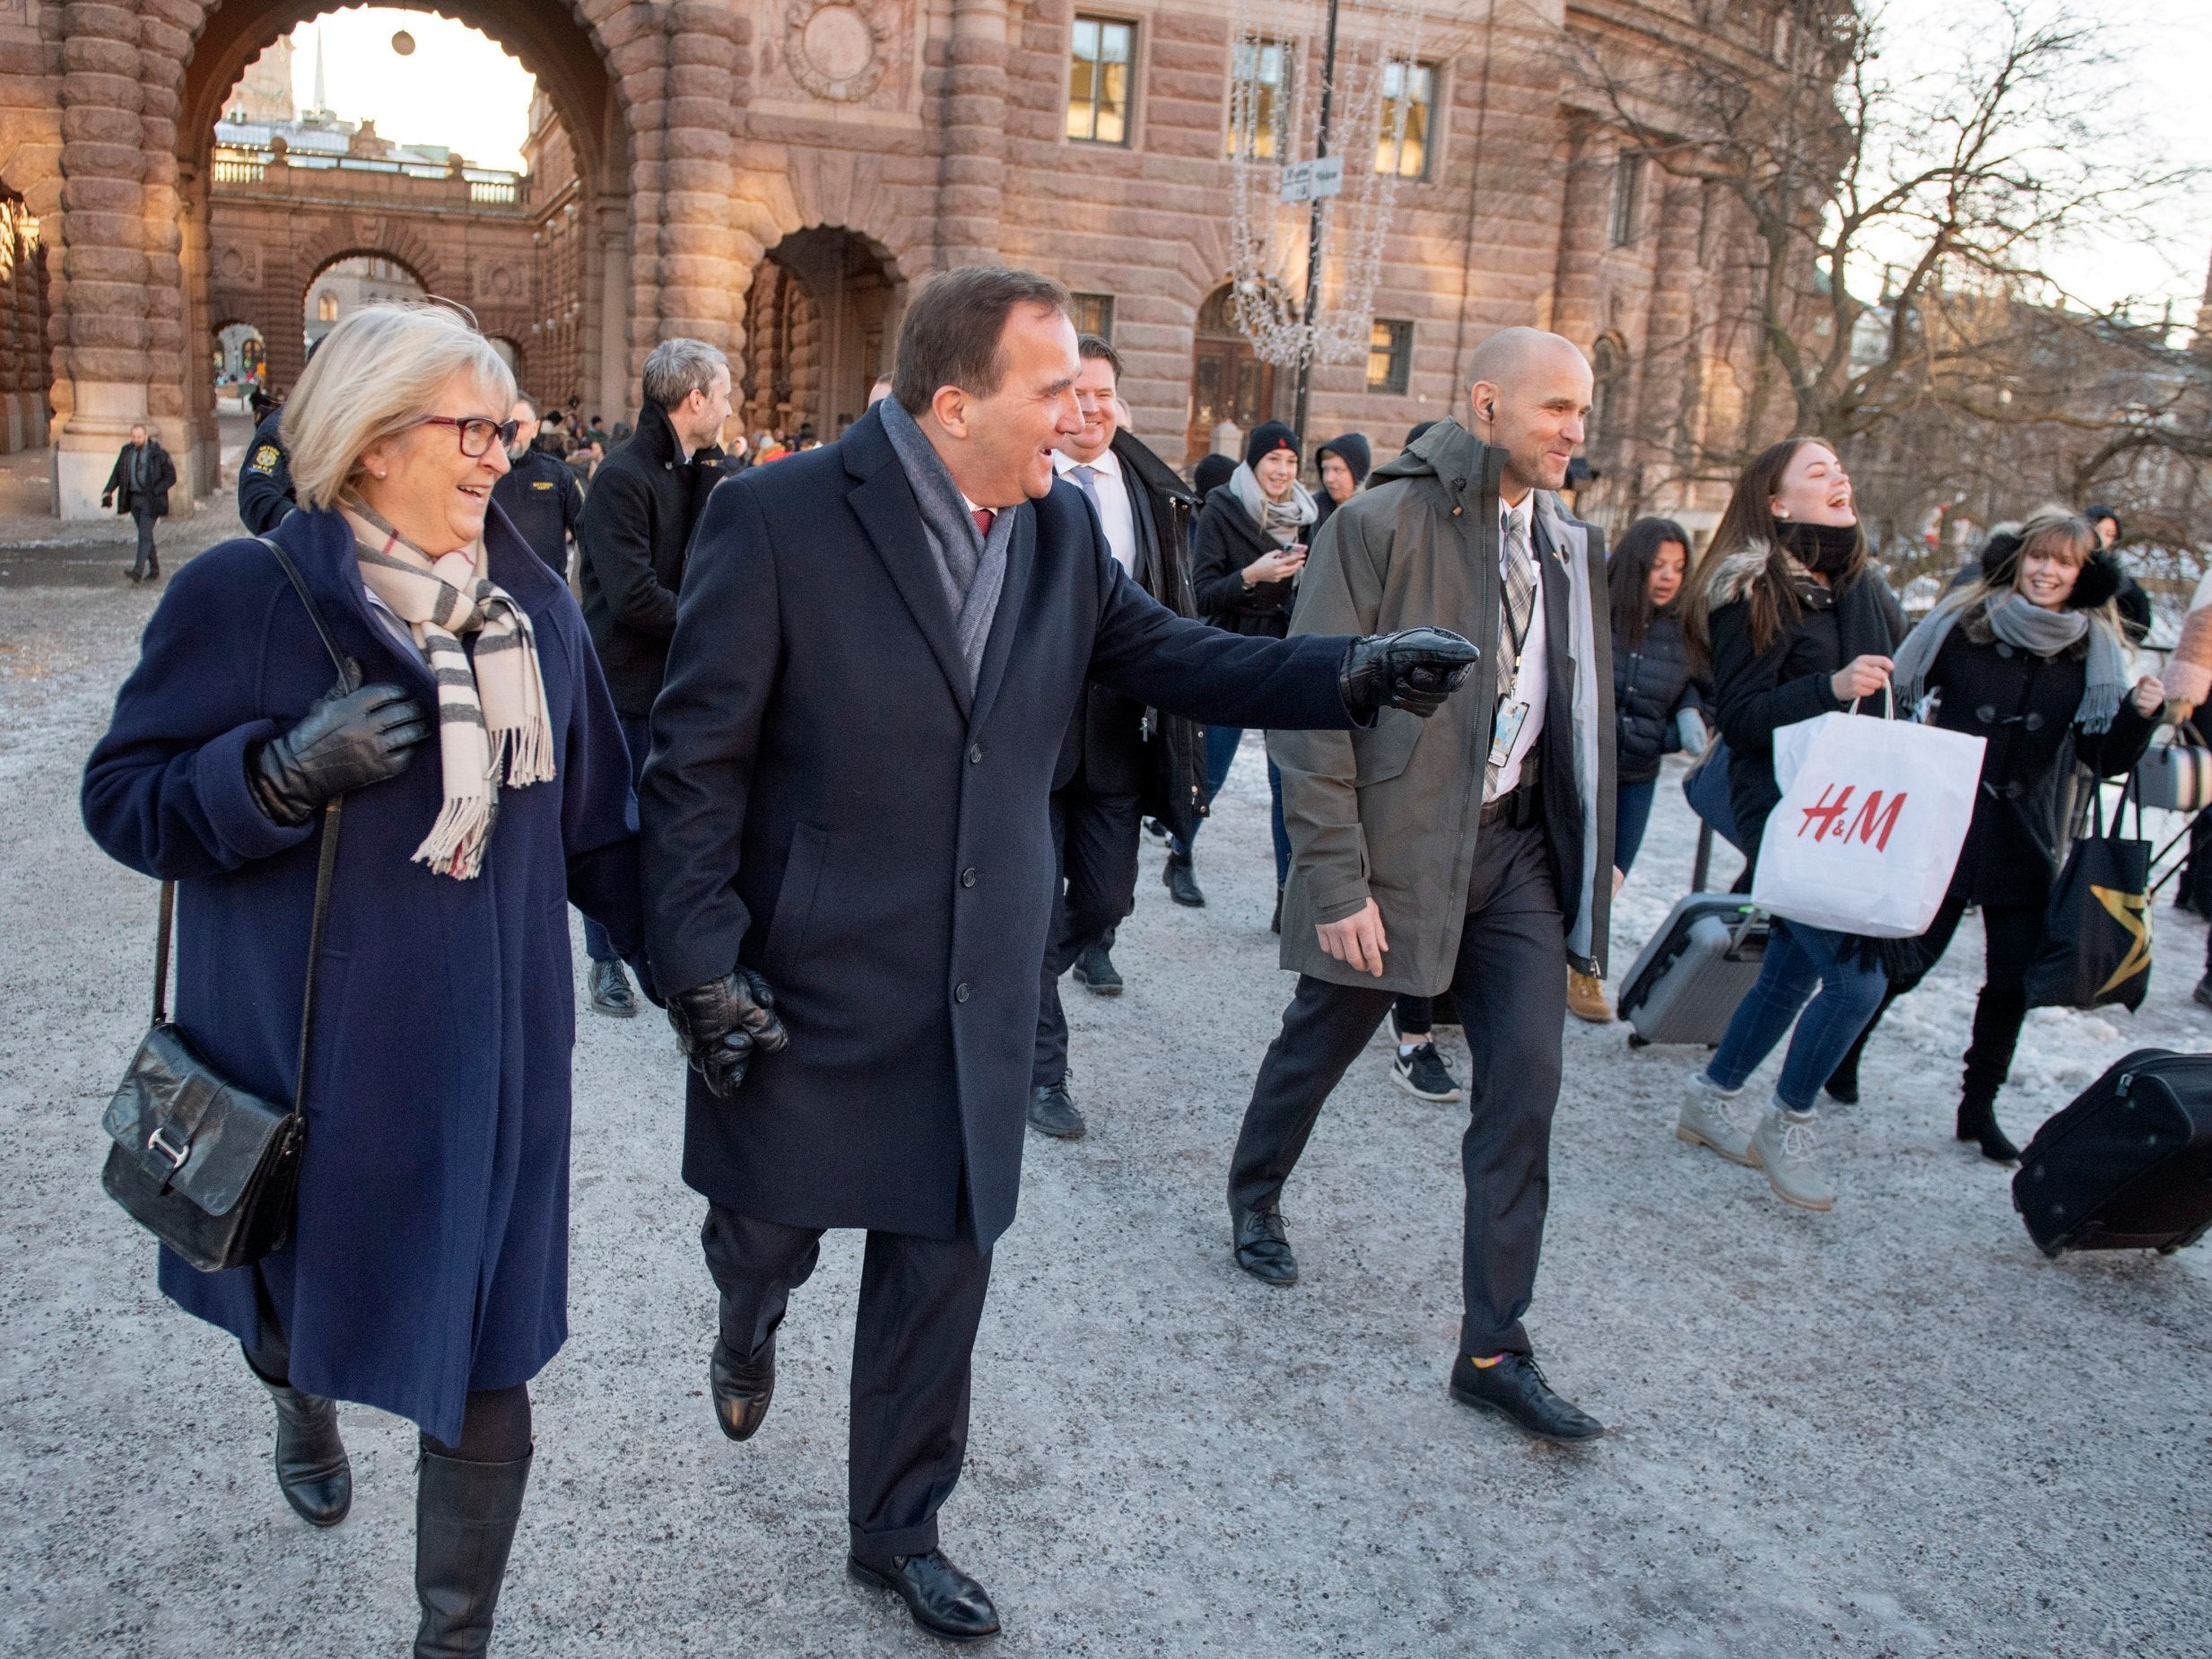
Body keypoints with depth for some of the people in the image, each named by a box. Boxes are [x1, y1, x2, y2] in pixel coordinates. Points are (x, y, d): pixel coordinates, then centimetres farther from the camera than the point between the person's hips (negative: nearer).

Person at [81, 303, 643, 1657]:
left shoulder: (536, 607, 2)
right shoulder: (248, 594, -9)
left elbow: (596, 827, 7)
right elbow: (125, 800, -8)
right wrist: (285, 769, -25)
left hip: (489, 1065, 2)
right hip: (307, 1061, -1)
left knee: (484, 1368, 4)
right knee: (300, 1297, 24)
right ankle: (305, 1406, 62)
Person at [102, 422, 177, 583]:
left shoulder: (158, 453, -8)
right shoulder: (127, 451, 6)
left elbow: (171, 477, -6)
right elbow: (116, 473, 8)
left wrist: (155, 492, -16)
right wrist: (108, 492, -6)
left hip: (150, 500, -6)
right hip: (134, 498, 6)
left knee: (144, 535, -13)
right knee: (146, 535, 11)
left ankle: (138, 571, -19)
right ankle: (154, 571, 19)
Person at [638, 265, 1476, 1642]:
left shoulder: (1062, 527, 1)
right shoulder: (779, 517, -14)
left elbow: (1173, 657, 7)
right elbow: (696, 759, -12)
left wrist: (1354, 674, -9)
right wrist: (703, 968, -14)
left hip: (975, 997, 4)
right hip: (807, 981, -4)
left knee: (944, 1261, 15)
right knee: (774, 1230, 15)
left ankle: (899, 1528, 37)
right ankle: (751, 1327, 55)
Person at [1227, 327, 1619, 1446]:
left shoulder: (1567, 545, 9)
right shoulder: (1384, 524, -13)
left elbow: (1576, 712, 15)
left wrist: (1589, 852, 8)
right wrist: (1336, 878, -18)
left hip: (1516, 848, 5)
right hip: (1397, 847, -5)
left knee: (1524, 1086, -1)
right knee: (1319, 1046, 14)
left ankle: (1494, 1351, 9)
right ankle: (1254, 1197, 45)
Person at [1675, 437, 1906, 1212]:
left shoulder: (1861, 586, 11)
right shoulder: (1752, 591, -11)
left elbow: (1893, 682, 23)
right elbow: (1740, 716, -16)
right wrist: (1830, 687, -27)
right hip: (1781, 806, -8)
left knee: (1792, 969, 14)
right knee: (1856, 975, -12)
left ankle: (1709, 1100, 31)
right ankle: (1789, 1122, 9)